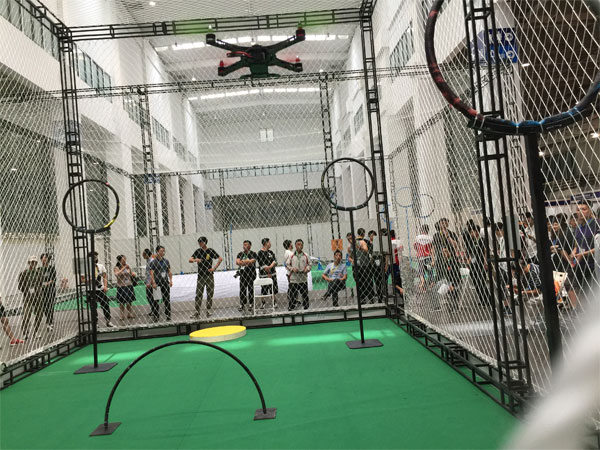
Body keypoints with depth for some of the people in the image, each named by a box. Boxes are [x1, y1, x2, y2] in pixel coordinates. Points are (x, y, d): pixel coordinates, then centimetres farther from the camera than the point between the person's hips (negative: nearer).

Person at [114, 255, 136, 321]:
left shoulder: (127, 267, 6)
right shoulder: (116, 268, -4)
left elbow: (133, 274, 12)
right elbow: (116, 274, -24)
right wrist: (123, 268, -26)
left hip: (129, 286, 4)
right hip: (121, 287, -4)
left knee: (129, 302, 10)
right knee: (122, 303, 1)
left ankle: (129, 314, 22)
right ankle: (122, 316, 7)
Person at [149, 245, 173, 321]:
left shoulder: (166, 261, 10)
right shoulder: (153, 262, -5)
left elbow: (169, 271, 15)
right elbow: (151, 273, -10)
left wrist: (170, 280, 4)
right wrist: (153, 283, -18)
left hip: (165, 282, 4)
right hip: (157, 283, -4)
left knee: (167, 299, 5)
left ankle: (168, 315, 12)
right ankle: (156, 316, 10)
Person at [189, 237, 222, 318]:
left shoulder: (210, 251, -1)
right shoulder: (198, 251, 5)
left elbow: (220, 259, -1)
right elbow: (190, 259, -1)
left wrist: (214, 268, -8)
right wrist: (195, 260, -23)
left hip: (209, 275, -2)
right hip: (200, 276, 2)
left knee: (210, 294, 3)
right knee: (198, 294, -2)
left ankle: (208, 310, 13)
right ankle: (197, 312, 0)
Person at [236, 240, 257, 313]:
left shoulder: (253, 254, -2)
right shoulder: (240, 254, 10)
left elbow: (252, 261, -17)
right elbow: (237, 262, -3)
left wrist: (243, 262, -12)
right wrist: (248, 262, -17)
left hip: (251, 274, -3)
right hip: (243, 274, 4)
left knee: (250, 289, 2)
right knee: (242, 290, 2)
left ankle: (251, 304, 13)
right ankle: (242, 305, 9)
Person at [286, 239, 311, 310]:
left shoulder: (306, 256, 5)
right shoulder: (291, 256, 1)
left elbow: (309, 265, 10)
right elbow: (287, 264, 4)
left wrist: (307, 269, -11)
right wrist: (292, 269, -12)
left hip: (303, 279, 2)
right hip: (293, 279, -2)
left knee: (305, 295, 9)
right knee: (292, 295, 0)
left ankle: (306, 308, 23)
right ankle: (290, 309, 10)